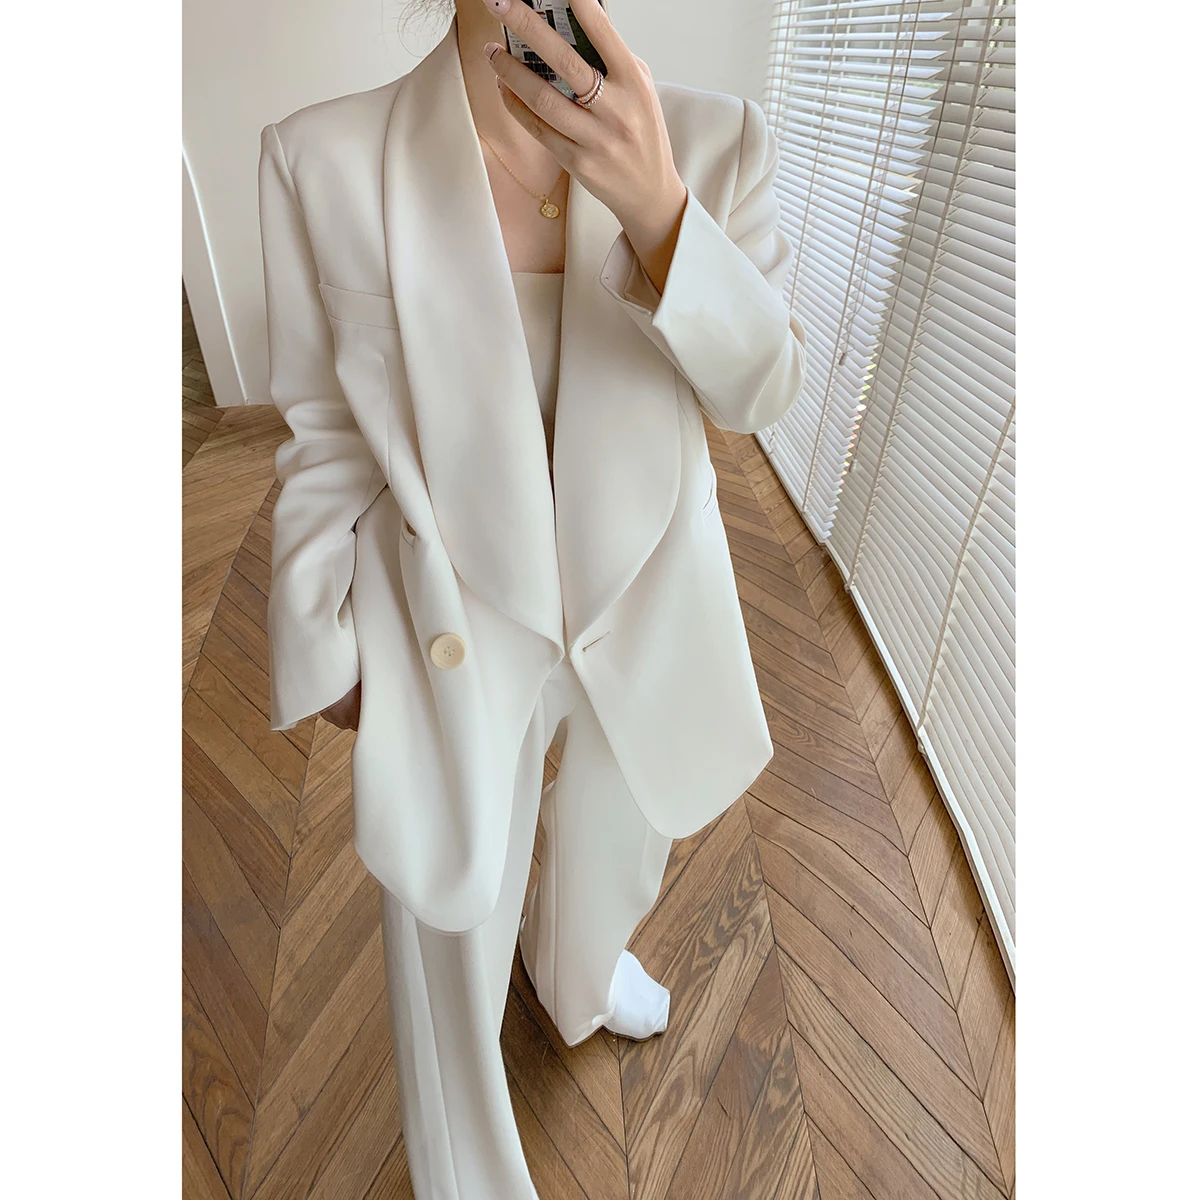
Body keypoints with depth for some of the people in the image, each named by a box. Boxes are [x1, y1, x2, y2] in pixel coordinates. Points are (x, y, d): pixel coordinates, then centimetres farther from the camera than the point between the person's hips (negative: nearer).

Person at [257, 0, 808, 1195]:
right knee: (449, 923, 18)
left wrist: (659, 211, -28)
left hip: (651, 610, 3)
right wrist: (321, 646, 3)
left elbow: (762, 389, -10)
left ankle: (581, 963, 72)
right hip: (454, 637, -1)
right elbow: (324, 435, -5)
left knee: (621, 842, 30)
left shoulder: (717, 142, -8)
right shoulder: (323, 158, -12)